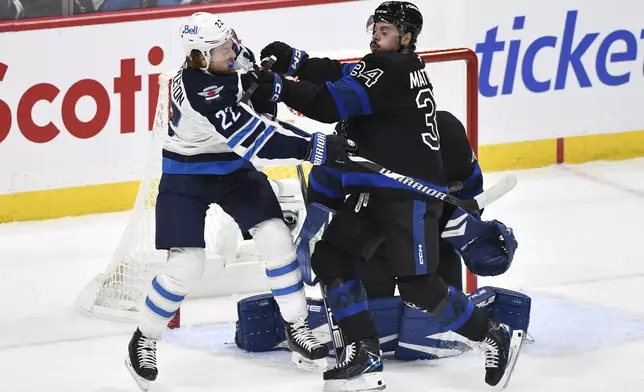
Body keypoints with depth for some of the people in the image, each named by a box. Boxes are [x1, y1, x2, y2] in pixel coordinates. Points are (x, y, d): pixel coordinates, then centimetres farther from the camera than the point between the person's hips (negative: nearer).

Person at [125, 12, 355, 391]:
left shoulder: (227, 59, -13)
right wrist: (316, 148, -40)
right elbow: (254, 139, -39)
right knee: (187, 265, -9)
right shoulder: (200, 90, -35)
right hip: (187, 176, -7)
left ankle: (297, 327, 3)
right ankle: (144, 339, 13)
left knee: (276, 236, -7)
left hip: (233, 167, 7)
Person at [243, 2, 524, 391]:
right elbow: (338, 75, 5)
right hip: (376, 189, 10)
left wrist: (277, 88, -22)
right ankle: (365, 355, 2)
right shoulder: (385, 67, 16)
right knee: (330, 257, 2)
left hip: (411, 193, -10)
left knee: (418, 285, -9)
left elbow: (331, 104, -23)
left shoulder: (392, 69, -15)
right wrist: (293, 60, -9)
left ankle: (494, 337, 9)